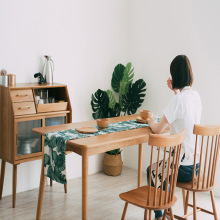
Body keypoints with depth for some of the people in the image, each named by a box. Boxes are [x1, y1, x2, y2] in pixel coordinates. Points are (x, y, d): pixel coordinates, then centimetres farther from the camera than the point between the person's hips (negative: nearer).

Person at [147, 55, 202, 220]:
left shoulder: (178, 100, -23)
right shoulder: (196, 96, 2)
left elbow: (158, 130, -19)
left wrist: (151, 121, 3)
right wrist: (177, 91, 14)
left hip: (184, 167, -7)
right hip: (197, 164, 7)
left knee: (151, 170, 21)